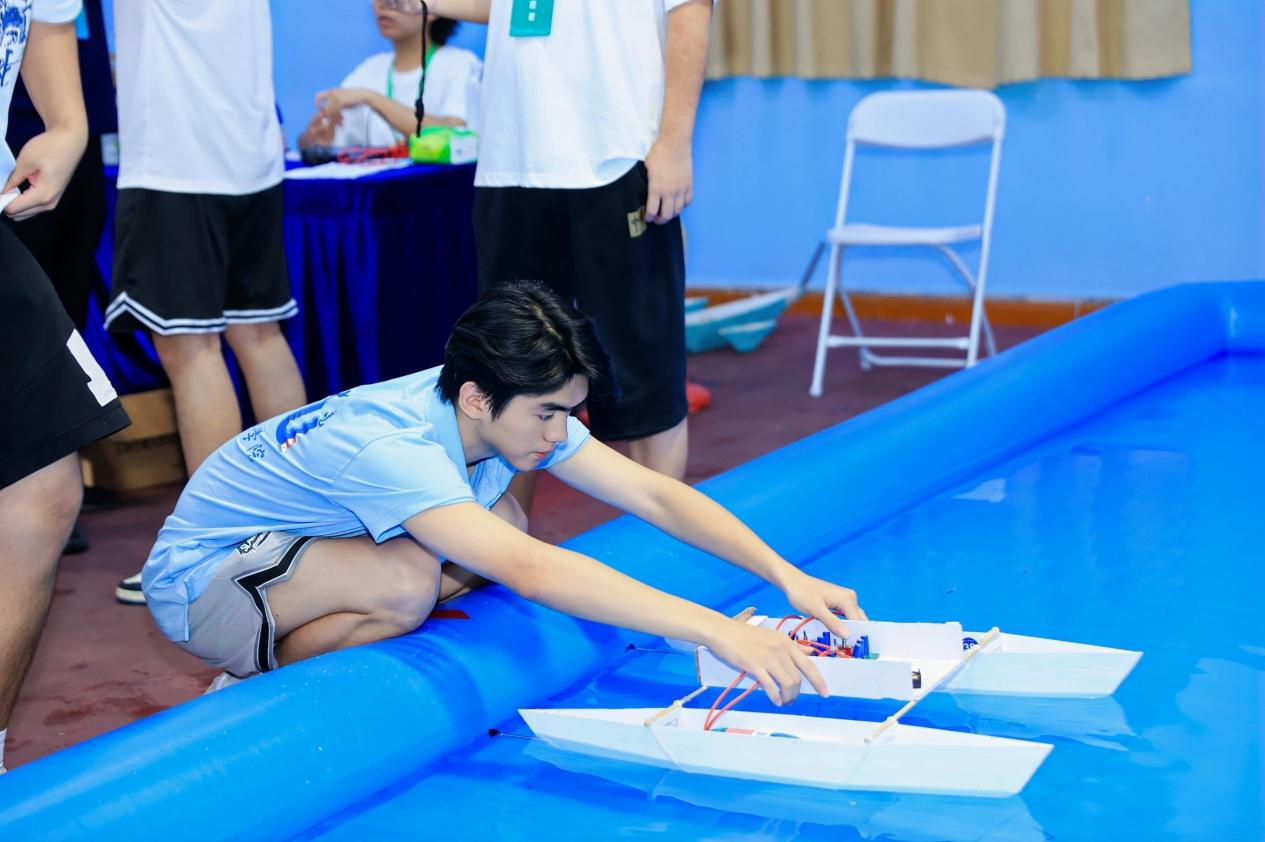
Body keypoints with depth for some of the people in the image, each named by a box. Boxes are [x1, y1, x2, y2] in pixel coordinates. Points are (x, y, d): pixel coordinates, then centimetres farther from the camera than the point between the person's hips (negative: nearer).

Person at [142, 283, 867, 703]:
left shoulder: (509, 407, -14)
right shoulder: (390, 445, -38)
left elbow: (654, 495, -14)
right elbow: (531, 572, -48)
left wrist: (786, 575, -25)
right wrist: (715, 629, -52)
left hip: (306, 540, 8)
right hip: (203, 575, -8)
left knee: (500, 525, -9)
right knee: (407, 583, -34)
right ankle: (247, 692, -7)